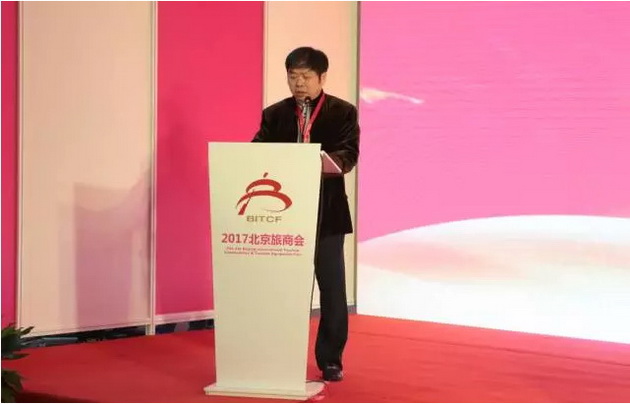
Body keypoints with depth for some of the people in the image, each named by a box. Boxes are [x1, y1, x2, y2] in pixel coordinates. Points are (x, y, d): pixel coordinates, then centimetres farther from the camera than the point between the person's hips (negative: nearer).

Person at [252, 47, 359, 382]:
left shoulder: (343, 112, 2)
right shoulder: (274, 114, 9)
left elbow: (348, 155, -11)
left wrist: (328, 162, -33)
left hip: (327, 213, -2)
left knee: (332, 288, 2)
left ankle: (330, 360, 11)